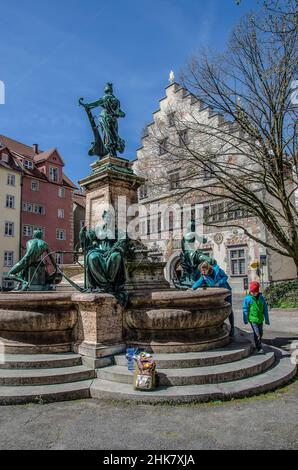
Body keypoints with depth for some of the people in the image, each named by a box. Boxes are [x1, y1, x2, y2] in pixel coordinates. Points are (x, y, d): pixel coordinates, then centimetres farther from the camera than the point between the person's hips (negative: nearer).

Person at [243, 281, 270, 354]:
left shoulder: (262, 298, -1)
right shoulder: (248, 299, -10)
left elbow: (265, 309, 7)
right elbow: (245, 309, -5)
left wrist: (267, 319, 10)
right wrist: (245, 319, -5)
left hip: (260, 319, 4)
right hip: (252, 319, -4)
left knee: (261, 333, 16)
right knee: (257, 334, -9)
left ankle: (258, 345, 38)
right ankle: (259, 348, 2)